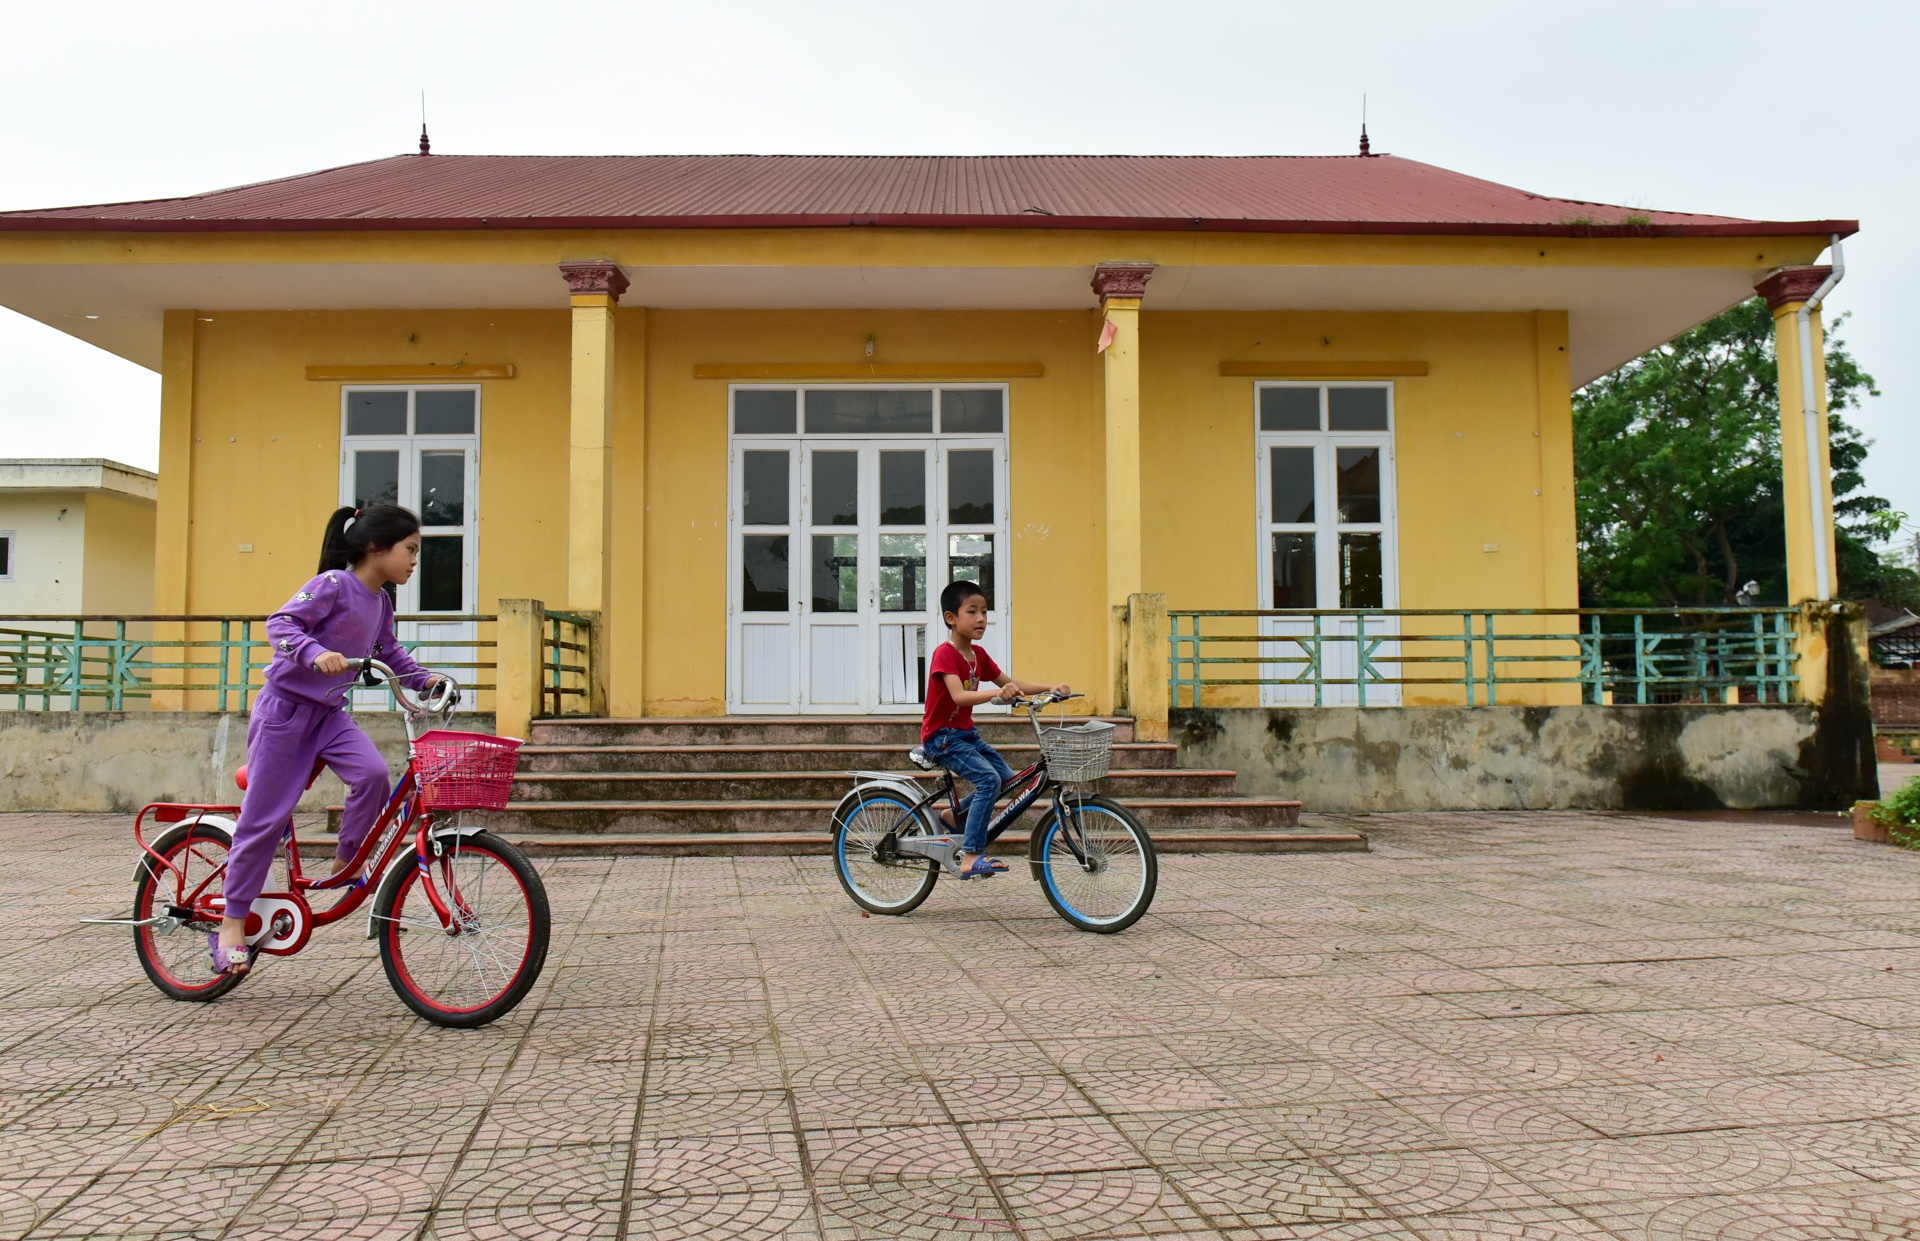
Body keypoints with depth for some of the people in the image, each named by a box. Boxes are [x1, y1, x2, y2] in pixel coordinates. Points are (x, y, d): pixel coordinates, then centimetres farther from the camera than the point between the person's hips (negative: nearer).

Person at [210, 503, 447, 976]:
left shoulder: (380, 602, 7)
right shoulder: (334, 584, -16)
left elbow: (389, 653, 22)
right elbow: (281, 624, -24)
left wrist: (424, 679, 10)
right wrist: (316, 654, -41)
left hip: (329, 713, 7)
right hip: (286, 707, -6)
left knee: (373, 774, -20)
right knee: (264, 818, -3)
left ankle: (345, 864, 0)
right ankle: (232, 923, 10)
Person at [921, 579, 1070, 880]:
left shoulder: (978, 655, 8)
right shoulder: (944, 653, -18)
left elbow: (1010, 684, 9)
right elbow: (959, 696, -32)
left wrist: (1049, 688, -5)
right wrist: (997, 693, -47)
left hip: (966, 733, 9)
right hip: (942, 736, -9)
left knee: (1008, 779, 2)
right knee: (989, 779, -25)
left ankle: (953, 815, 20)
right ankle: (971, 858, -25)